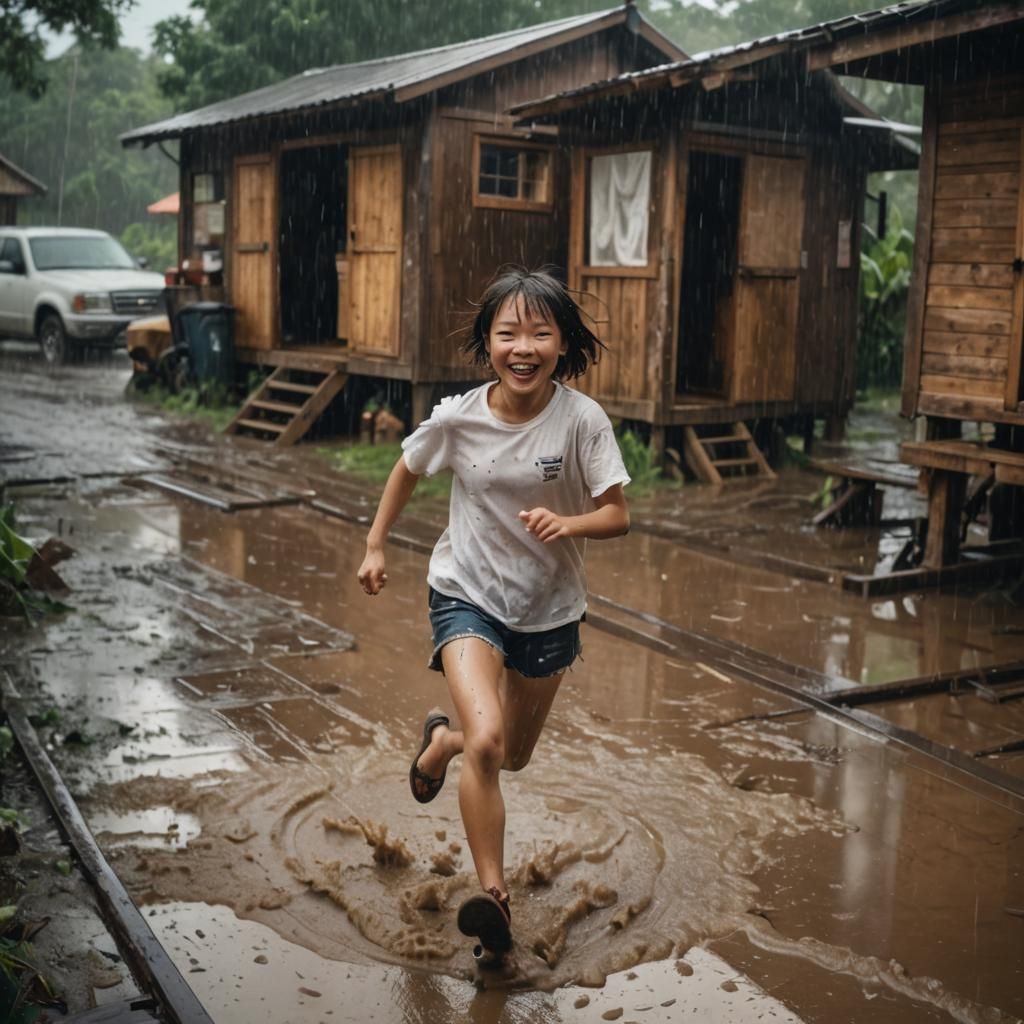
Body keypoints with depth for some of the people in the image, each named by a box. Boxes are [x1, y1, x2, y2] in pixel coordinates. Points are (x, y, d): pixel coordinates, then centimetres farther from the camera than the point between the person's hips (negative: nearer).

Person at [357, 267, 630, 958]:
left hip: (549, 609, 2)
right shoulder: (458, 419, -14)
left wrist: (568, 523, -34)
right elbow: (407, 470, 6)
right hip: (467, 595, -2)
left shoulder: (582, 419, -17)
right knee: (487, 742, -23)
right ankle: (493, 895, -7)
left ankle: (440, 740, 52)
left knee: (515, 755, 19)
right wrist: (375, 546, 10)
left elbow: (618, 516, -14)